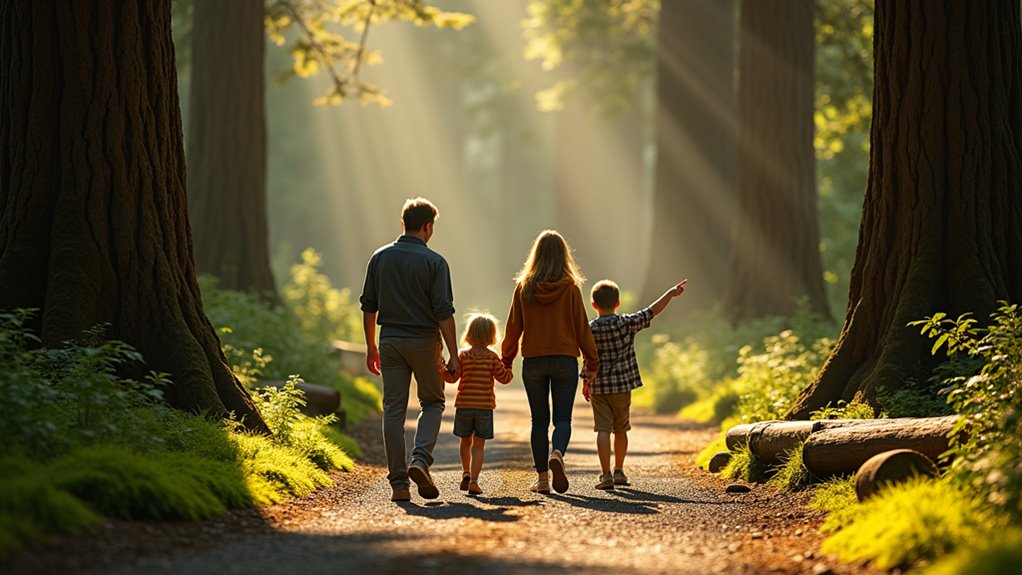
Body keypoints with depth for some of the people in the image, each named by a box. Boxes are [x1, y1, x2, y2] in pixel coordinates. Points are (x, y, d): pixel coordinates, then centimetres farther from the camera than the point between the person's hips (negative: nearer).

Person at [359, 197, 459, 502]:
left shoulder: (380, 257, 5)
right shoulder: (434, 262, -7)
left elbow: (368, 306, 9)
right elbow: (444, 312, -11)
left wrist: (371, 346, 18)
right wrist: (454, 356, -8)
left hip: (390, 340, 3)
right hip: (424, 340, -3)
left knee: (394, 410, 5)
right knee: (433, 402, 14)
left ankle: (399, 482, 2)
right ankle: (421, 460, -8)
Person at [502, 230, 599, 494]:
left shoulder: (523, 287, -1)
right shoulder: (570, 287, -4)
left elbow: (513, 327, 3)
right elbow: (582, 328, -1)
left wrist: (506, 359, 14)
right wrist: (592, 361, 8)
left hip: (533, 361, 1)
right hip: (565, 361, -1)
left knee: (539, 421, 9)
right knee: (562, 418, 5)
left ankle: (542, 478, 7)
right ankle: (557, 454, -24)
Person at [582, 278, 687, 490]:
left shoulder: (590, 329, -6)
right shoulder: (627, 323, -5)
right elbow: (652, 312, -1)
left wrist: (585, 383, 10)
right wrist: (670, 294, 9)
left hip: (599, 387, -1)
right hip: (622, 385, 1)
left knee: (603, 430, -5)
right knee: (621, 429, 17)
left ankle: (606, 474, -16)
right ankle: (619, 471, 26)